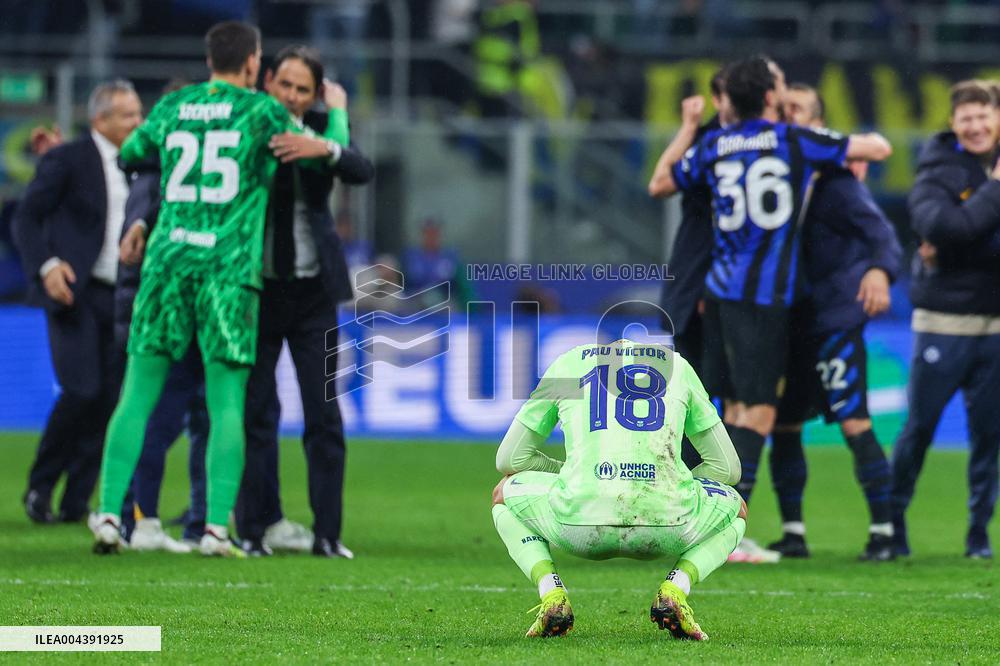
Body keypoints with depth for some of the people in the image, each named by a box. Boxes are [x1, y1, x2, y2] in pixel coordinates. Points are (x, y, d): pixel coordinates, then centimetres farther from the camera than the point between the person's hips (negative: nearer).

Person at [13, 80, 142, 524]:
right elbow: (26, 218, -3)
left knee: (110, 400, -2)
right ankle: (39, 487, 2)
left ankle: (75, 503, 5)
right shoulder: (68, 159, -2)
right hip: (74, 290, -5)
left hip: (121, 299, 5)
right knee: (82, 392, -16)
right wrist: (46, 265, -18)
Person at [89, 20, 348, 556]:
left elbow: (129, 155, 28)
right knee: (226, 404, 0)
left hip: (168, 259, 3)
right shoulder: (261, 111, 2)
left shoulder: (171, 107, 12)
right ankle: (217, 527, -7)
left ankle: (109, 516, -2)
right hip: (230, 268, -3)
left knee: (137, 394, 5)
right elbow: (326, 159, 12)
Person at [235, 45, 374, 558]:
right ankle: (256, 529, 7)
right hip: (255, 286, -1)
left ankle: (327, 533, 4)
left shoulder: (321, 130, 0)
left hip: (312, 289, 1)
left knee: (324, 415, 0)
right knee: (255, 413, 1)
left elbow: (363, 171, -17)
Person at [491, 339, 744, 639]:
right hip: (666, 525, 0)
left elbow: (509, 459, 28)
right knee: (736, 510, 34)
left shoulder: (566, 364, 22)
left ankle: (552, 595, 6)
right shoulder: (677, 366, 24)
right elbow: (727, 467, 27)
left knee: (505, 495, 32)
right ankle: (675, 590, 4)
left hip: (580, 521, 0)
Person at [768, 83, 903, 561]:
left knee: (854, 423, -11)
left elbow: (879, 230, -16)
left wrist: (880, 270, -36)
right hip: (788, 322, 7)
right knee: (783, 426, 8)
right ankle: (793, 533, 17)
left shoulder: (833, 178, -8)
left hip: (834, 320, -7)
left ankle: (883, 531, -7)